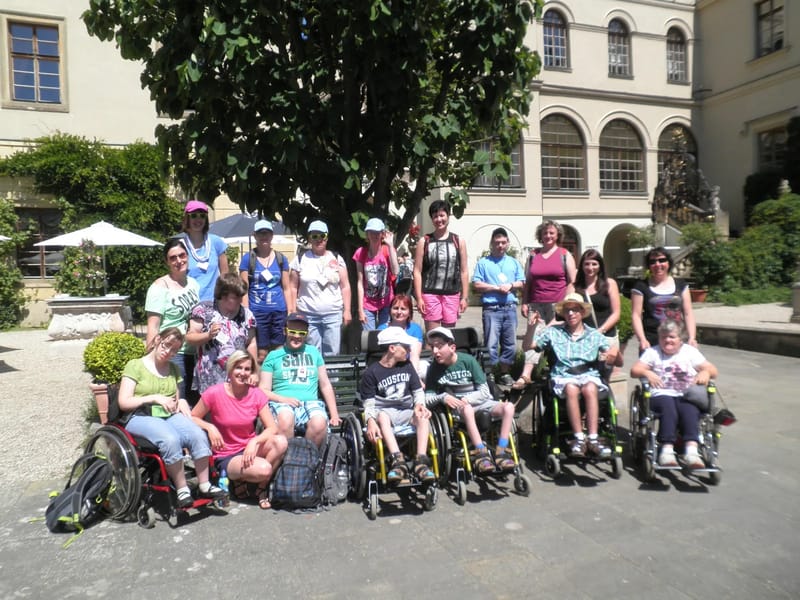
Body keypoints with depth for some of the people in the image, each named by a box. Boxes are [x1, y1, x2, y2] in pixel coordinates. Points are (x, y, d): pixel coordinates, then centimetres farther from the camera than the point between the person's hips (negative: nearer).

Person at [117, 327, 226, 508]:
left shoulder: (173, 369, 22)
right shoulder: (135, 366, 4)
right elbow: (123, 402, -4)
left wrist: (181, 402, 1)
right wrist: (154, 398, -13)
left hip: (170, 415, 5)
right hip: (141, 417, -5)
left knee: (198, 435, -27)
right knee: (170, 439, -36)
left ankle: (204, 485, -19)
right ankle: (182, 488, -22)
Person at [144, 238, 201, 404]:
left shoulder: (194, 283, 10)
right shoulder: (160, 287, -8)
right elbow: (153, 327, -12)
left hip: (194, 353, 7)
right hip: (171, 355, -6)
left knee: (195, 402, 13)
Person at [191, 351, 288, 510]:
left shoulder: (257, 394, -5)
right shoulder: (214, 393, -13)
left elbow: (272, 428, -9)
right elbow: (192, 418, -4)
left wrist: (254, 442, -27)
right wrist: (210, 427, -23)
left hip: (250, 449, 4)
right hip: (225, 457, -4)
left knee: (281, 442, -27)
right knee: (263, 469, -31)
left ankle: (262, 486, -3)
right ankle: (237, 478, 6)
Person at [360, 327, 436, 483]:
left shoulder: (407, 366, 11)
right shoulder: (371, 372, -2)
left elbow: (418, 391, 14)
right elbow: (369, 403, -5)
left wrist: (419, 404, -9)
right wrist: (371, 421, -25)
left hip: (406, 411, 3)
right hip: (384, 411, -3)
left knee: (423, 416, -28)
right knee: (382, 416, -36)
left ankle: (421, 461, -35)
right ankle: (398, 461, -44)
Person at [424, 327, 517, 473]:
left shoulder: (468, 360, -9)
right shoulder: (435, 368, -4)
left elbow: (484, 391, -7)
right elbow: (427, 398, -4)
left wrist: (466, 399, -21)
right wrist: (443, 397, -22)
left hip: (479, 401, 1)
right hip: (457, 406, -1)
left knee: (508, 407, -25)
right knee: (467, 409, -37)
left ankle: (501, 452, -21)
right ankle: (481, 452, -30)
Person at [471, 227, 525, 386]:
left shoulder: (514, 262, 17)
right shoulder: (483, 262, 5)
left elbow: (521, 283, 13)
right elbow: (477, 285, -4)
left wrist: (510, 285, -8)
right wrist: (497, 287, -11)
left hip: (510, 308, 4)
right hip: (491, 309, -4)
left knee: (510, 343, 7)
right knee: (491, 344, -6)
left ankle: (505, 373, 20)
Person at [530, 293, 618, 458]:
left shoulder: (594, 335, 18)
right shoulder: (553, 332, 17)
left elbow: (617, 361, 14)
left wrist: (614, 354, -10)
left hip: (589, 375, 1)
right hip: (563, 376, -1)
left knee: (589, 390, -34)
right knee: (572, 389, -35)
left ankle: (593, 439, -32)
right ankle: (579, 438, -31)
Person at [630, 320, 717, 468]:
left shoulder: (690, 351, 21)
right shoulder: (652, 352, 18)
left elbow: (713, 370, 13)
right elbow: (634, 370, 6)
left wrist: (706, 372, -11)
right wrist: (647, 373, -17)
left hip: (687, 396, 1)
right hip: (661, 396, -1)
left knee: (689, 408, -34)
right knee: (668, 404, -36)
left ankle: (691, 449, -49)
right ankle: (667, 449, -46)